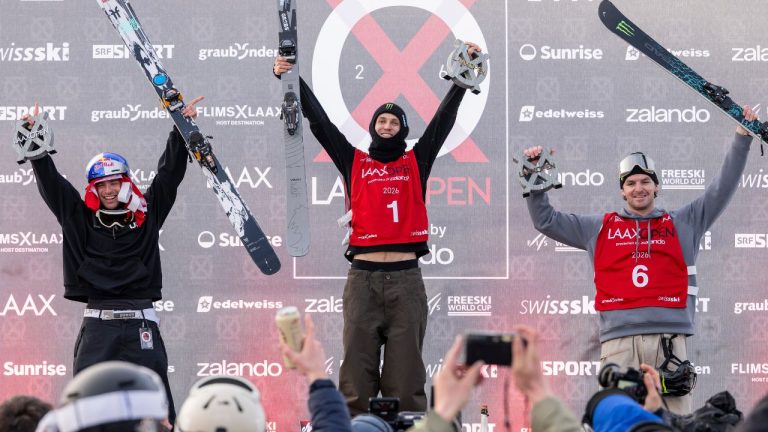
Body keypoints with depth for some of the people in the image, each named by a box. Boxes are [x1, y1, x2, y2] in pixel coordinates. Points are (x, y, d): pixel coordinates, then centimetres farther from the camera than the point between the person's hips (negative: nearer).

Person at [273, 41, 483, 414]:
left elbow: (444, 119, 10)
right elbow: (319, 121, 11)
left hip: (406, 277, 0)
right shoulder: (354, 162, 14)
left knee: (405, 366, 0)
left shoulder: (416, 162, 14)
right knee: (358, 362, -2)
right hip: (363, 277, 0)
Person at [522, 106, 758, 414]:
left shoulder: (682, 224, 18)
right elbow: (546, 220, 23)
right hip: (618, 340, 0)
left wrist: (742, 137, 11)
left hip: (670, 340, 0)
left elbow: (722, 189, 15)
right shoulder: (599, 228, 19)